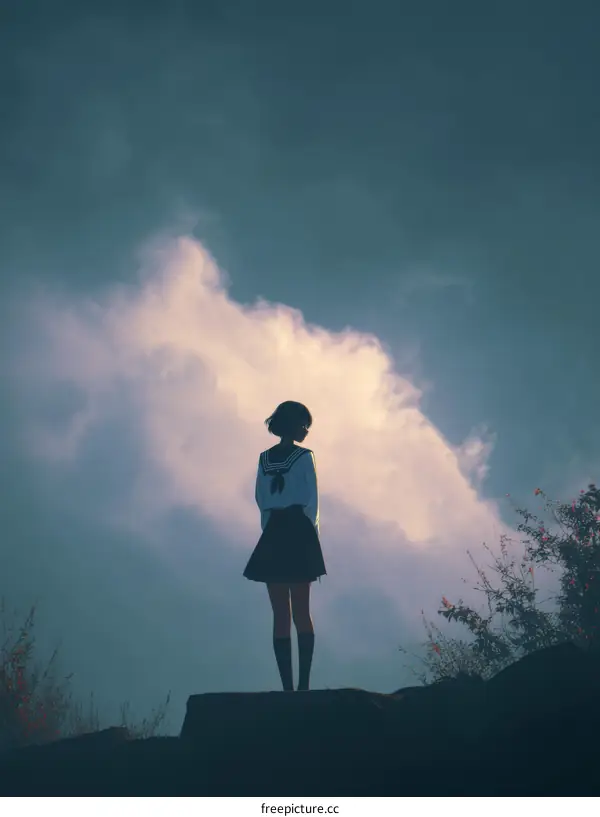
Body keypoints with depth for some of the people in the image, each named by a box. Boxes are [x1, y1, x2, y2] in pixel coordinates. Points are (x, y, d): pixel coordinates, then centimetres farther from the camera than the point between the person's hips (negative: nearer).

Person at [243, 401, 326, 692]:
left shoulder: (264, 458, 8)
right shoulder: (304, 457, -6)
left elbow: (260, 499, 10)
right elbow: (311, 503, -6)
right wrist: (311, 532, 4)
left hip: (271, 538, 3)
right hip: (298, 534, -3)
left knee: (280, 615, 4)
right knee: (301, 613, 2)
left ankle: (287, 685, 1)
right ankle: (303, 684, -4)